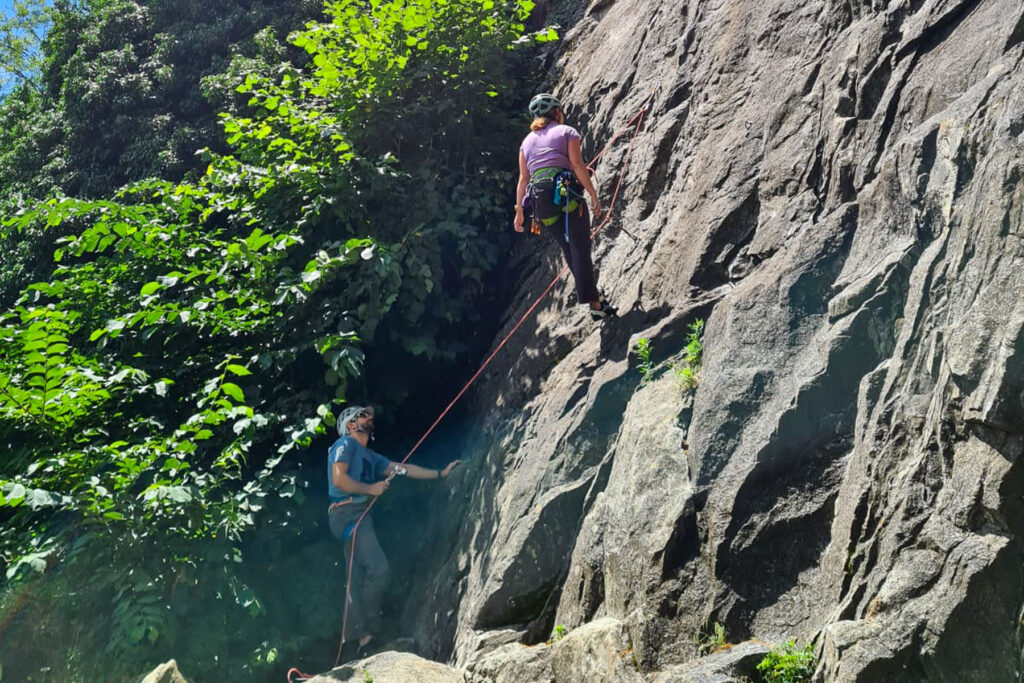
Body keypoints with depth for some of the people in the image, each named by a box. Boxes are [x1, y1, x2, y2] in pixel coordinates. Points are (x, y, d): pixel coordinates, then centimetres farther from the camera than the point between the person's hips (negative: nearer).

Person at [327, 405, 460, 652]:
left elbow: (402, 469, 22)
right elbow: (338, 479, -15)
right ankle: (368, 630, -8)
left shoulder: (370, 456, 24)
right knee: (378, 568, -16)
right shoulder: (345, 443, -2)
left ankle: (361, 635, 9)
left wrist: (441, 474, 20)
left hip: (357, 517, 9)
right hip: (347, 513, -9)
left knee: (358, 580, 7)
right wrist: (371, 489, -7)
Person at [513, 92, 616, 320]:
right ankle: (595, 305, -14)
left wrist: (519, 211, 17)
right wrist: (593, 195, -5)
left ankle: (593, 295, 16)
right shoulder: (566, 131, 9)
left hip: (539, 199, 5)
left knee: (569, 250, 12)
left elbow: (523, 178, 16)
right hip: (565, 192, -5)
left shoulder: (527, 141, 22)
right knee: (580, 249, -9)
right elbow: (577, 165, -5)